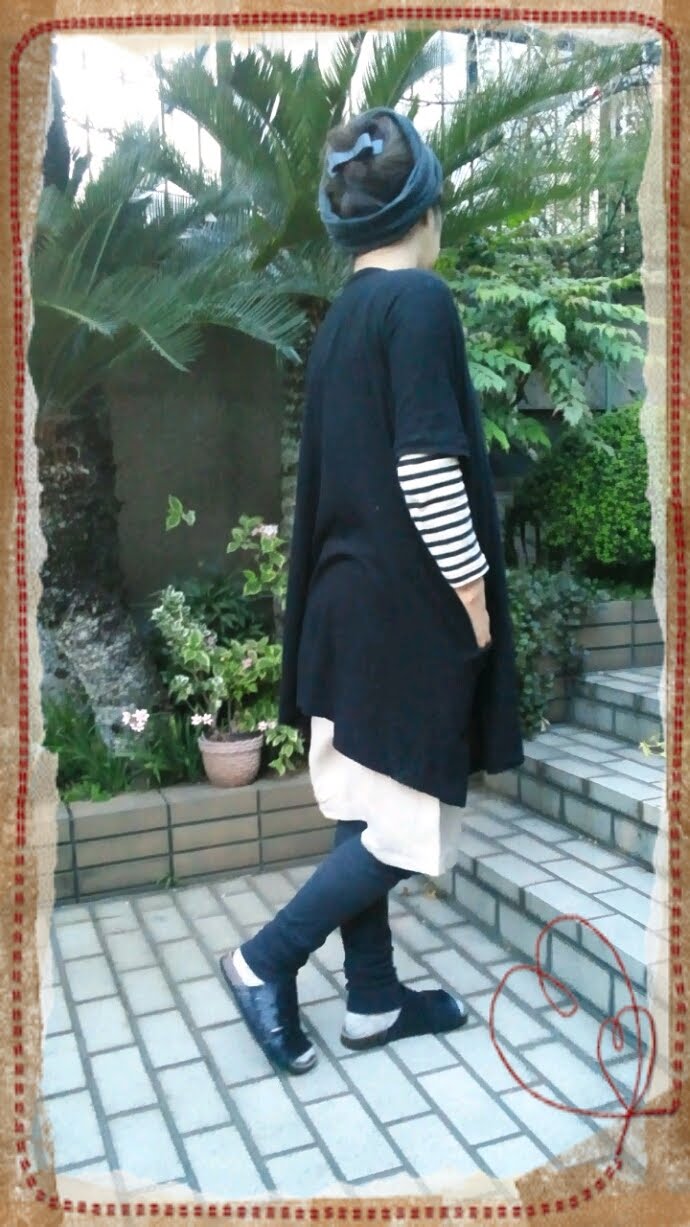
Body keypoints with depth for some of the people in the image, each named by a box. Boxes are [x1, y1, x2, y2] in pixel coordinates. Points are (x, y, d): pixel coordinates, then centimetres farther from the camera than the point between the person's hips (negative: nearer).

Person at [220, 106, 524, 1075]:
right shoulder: (419, 299, -12)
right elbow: (427, 464, -21)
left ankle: (373, 999, 26)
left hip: (349, 601, 9)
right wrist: (473, 590, -12)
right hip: (409, 609, -9)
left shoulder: (340, 317, 13)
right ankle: (268, 959, 11)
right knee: (411, 827, 4)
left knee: (367, 813, 14)